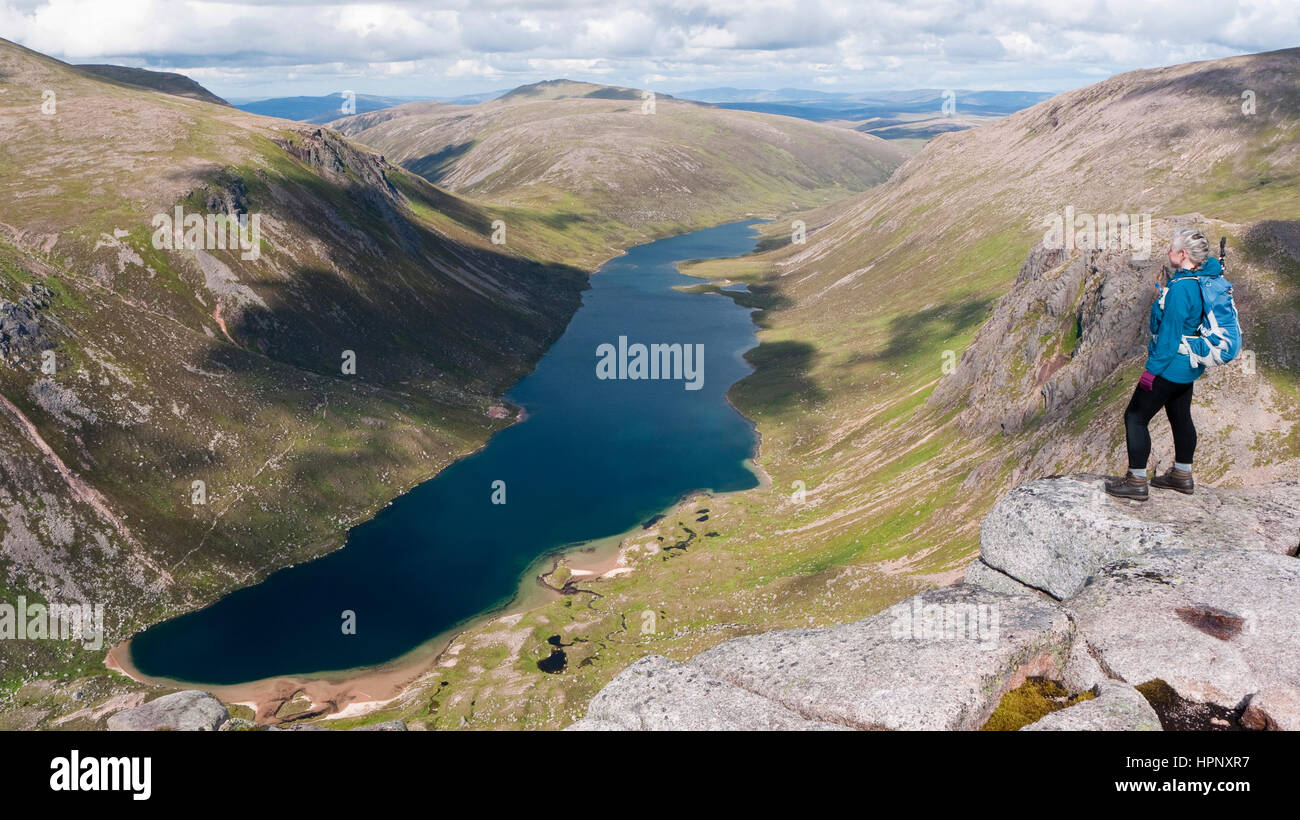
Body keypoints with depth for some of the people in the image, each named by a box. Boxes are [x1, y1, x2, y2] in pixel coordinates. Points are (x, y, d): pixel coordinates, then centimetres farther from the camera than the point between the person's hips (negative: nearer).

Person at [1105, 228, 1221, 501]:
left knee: (1135, 417, 0)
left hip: (1170, 367, -10)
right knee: (1181, 417, 22)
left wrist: (1153, 368, -20)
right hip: (1188, 367, 10)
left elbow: (1170, 334, -26)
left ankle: (1136, 481, 5)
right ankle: (1182, 475, 36)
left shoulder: (1180, 289, -27)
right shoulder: (1202, 279, 2)